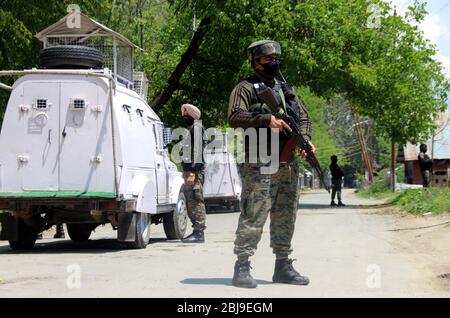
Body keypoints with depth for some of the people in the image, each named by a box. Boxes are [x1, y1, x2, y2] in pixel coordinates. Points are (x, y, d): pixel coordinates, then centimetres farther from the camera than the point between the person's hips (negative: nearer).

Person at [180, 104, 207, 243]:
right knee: (190, 201, 12)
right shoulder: (189, 129, 23)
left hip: (195, 170, -10)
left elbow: (197, 151, -17)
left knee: (195, 200, -11)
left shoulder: (197, 128, -7)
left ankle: (199, 232, -12)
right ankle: (197, 231, 17)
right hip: (188, 170, 10)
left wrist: (193, 172, -24)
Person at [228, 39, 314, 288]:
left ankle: (283, 266, 19)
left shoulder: (286, 89, 21)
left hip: (288, 165, 7)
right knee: (253, 216, -10)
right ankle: (242, 268, -5)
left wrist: (304, 139, 1)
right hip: (259, 164, -7)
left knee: (285, 218, 10)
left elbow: (304, 117, 21)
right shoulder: (246, 88, 0)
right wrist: (267, 119, -23)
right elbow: (234, 117, -14)